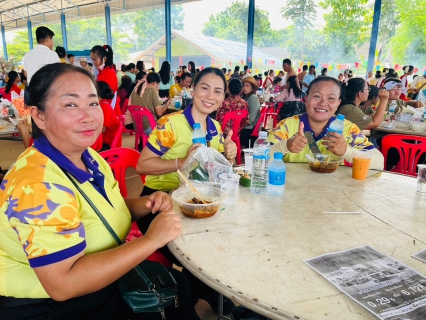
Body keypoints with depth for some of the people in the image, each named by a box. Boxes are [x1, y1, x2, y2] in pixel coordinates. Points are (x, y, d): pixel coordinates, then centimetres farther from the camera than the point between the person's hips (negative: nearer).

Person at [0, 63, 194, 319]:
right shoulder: (38, 185, -29)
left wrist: (146, 205, -8)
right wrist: (150, 241, -28)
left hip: (97, 282, 7)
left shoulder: (89, 157, -3)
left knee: (178, 283, 9)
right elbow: (62, 284, -32)